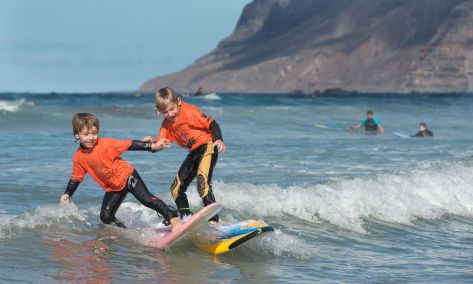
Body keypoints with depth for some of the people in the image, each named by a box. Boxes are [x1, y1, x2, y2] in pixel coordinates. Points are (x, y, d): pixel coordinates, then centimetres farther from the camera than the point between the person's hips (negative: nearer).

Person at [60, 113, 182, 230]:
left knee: (146, 199, -23)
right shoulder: (78, 158, -7)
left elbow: (130, 145, -18)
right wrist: (67, 194, -4)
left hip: (126, 176, -5)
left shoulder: (105, 144, -19)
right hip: (113, 188, 5)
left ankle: (173, 219, -25)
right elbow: (76, 178, 6)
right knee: (105, 217, -3)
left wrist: (152, 146, -24)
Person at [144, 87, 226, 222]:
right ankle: (186, 218, 28)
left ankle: (213, 220, -27)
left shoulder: (190, 112, -17)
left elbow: (211, 123, -18)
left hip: (207, 147, -9)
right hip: (193, 154, 9)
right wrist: (151, 143, -20)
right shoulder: (166, 124, 5)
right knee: (176, 189, 12)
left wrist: (219, 139, -34)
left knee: (202, 183, -27)